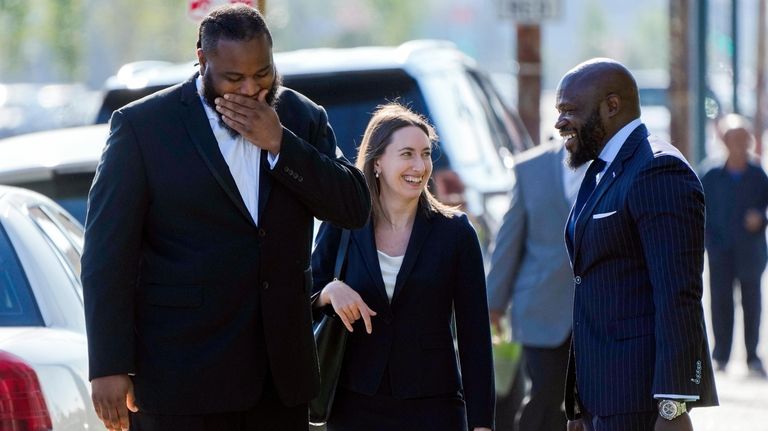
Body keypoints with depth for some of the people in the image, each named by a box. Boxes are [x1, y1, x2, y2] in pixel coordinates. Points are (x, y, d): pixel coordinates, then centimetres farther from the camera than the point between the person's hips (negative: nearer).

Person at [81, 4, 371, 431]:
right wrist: (109, 367, -11)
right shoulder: (142, 125, -4)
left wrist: (278, 143, -12)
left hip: (280, 377, 4)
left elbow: (355, 208, -1)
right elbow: (107, 254, -6)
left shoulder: (302, 119, 8)